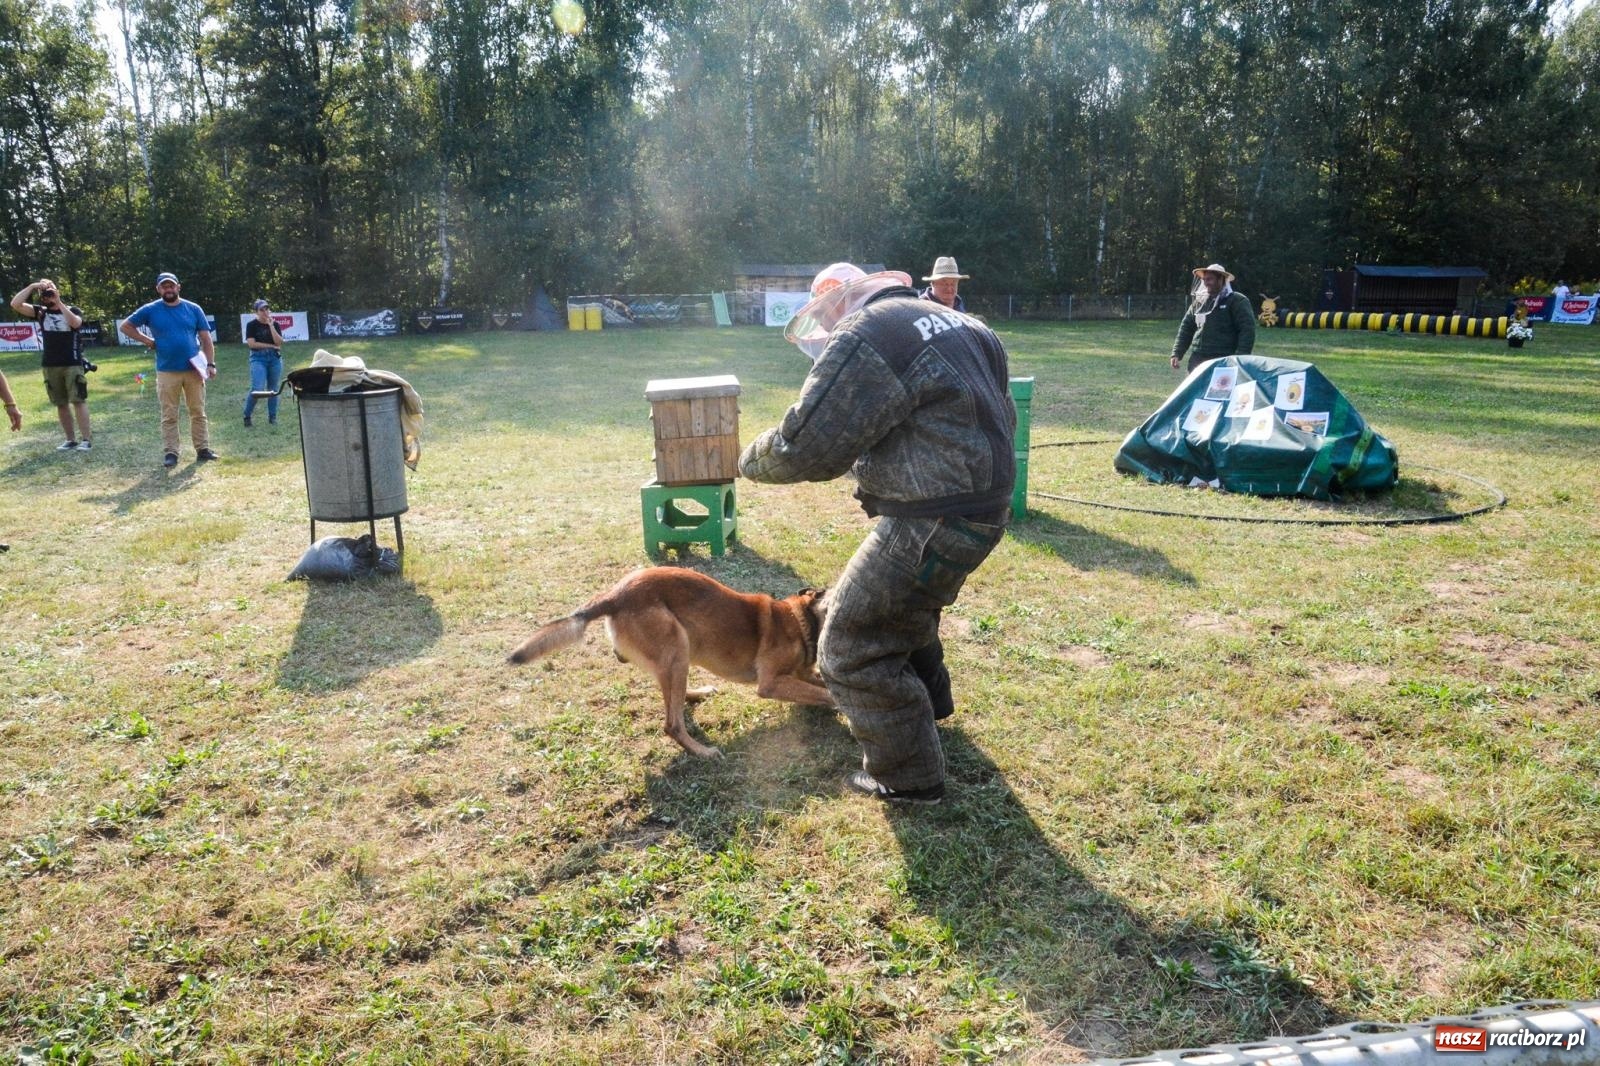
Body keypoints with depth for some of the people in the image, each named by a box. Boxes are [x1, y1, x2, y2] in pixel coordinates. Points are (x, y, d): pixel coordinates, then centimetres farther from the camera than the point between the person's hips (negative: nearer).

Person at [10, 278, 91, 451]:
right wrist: (31, 287, -7)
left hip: (73, 364, -4)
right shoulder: (40, 312, 9)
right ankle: (71, 439, 12)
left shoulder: (72, 310, 2)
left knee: (78, 400, -8)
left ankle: (86, 439, -8)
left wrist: (59, 302, -18)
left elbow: (75, 322, -21)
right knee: (61, 404, 6)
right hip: (50, 365, 4)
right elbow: (15, 304, -3)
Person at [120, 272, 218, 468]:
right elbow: (125, 326, 11)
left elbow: (205, 339, 4)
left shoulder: (193, 309, 4)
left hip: (194, 370, 1)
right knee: (169, 416, 3)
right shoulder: (151, 310, 2)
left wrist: (211, 364, -5)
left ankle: (203, 449, 12)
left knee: (198, 412, 6)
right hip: (166, 372, -1)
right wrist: (148, 341, 0)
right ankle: (171, 453, 6)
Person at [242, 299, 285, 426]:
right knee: (257, 389, -14)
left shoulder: (274, 324, 7)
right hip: (258, 359, -3)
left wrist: (271, 325, -10)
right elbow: (251, 343, -9)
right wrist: (271, 345, -8)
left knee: (273, 389, 6)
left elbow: (279, 342, -5)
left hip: (275, 358, 3)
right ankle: (247, 415, 3)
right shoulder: (251, 325, -1)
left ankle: (272, 417, 16)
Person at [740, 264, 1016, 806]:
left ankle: (908, 777, 17)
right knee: (906, 603, 34)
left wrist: (753, 461, 4)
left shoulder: (863, 340, -15)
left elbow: (808, 446, -18)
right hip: (985, 509, 10)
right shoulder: (956, 323, 14)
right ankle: (929, 698, 57)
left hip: (932, 525, -10)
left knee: (852, 648, 5)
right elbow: (1000, 419, 21)